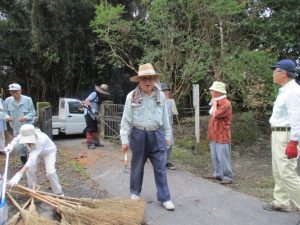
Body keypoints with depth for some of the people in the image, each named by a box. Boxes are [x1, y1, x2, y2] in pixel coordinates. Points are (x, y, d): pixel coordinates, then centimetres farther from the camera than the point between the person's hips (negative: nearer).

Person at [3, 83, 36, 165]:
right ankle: (24, 164, 25)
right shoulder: (7, 100, -3)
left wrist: (25, 117, -26)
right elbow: (5, 112, 6)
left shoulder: (28, 100, -11)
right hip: (16, 128, 3)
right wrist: (7, 117, -18)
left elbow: (33, 112, -7)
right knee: (20, 148, 8)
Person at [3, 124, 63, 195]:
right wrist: (11, 146, -30)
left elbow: (32, 159, -53)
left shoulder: (41, 139, -47)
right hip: (34, 151, 6)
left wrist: (19, 175, -59)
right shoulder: (25, 135, -32)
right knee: (29, 170, -6)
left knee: (50, 172, -19)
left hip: (48, 152, -5)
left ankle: (58, 193, 0)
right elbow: (16, 139, -6)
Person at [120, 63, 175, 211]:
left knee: (160, 167, 3)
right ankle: (135, 192, 35)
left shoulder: (161, 96, 1)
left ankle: (164, 198, 13)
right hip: (138, 135, -1)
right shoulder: (131, 97, -6)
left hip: (156, 135, 2)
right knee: (137, 166, 14)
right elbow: (126, 119, -5)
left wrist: (167, 136, 10)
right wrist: (124, 140, -7)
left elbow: (165, 118, 8)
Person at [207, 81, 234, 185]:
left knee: (223, 157, -4)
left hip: (222, 135, -9)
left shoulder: (226, 103, -15)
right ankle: (217, 174, 27)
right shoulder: (217, 102, 15)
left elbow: (216, 114, -23)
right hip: (214, 135, 9)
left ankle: (228, 177, 7)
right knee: (215, 156, 15)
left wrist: (214, 103, -13)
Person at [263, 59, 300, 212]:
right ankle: (281, 202, 25)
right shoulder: (284, 91, 15)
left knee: (287, 173, -9)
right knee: (278, 171, 15)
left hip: (287, 136, -10)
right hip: (279, 135, 10)